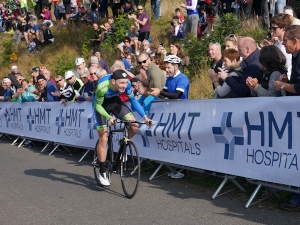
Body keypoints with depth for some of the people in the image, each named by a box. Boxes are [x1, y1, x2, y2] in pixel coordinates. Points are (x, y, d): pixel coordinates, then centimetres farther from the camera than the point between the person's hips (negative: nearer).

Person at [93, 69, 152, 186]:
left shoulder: (126, 83, -26)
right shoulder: (102, 87, -38)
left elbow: (133, 100, -11)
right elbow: (98, 105, -25)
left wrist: (144, 116, -18)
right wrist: (108, 117, -42)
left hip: (114, 101, 4)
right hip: (101, 104, -4)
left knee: (134, 126, -15)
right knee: (103, 138, -9)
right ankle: (102, 172, 3)